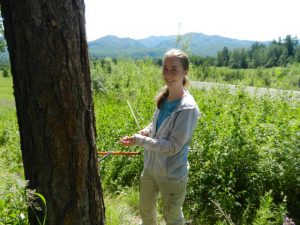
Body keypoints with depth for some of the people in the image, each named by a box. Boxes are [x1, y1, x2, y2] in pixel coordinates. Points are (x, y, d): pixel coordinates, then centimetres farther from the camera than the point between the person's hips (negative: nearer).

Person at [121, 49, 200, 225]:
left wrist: (138, 140, -26)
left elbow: (172, 147, -26)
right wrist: (147, 130, -9)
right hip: (150, 168, 7)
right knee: (145, 210, 29)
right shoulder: (164, 97, -4)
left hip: (171, 175, -7)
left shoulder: (187, 108, -26)